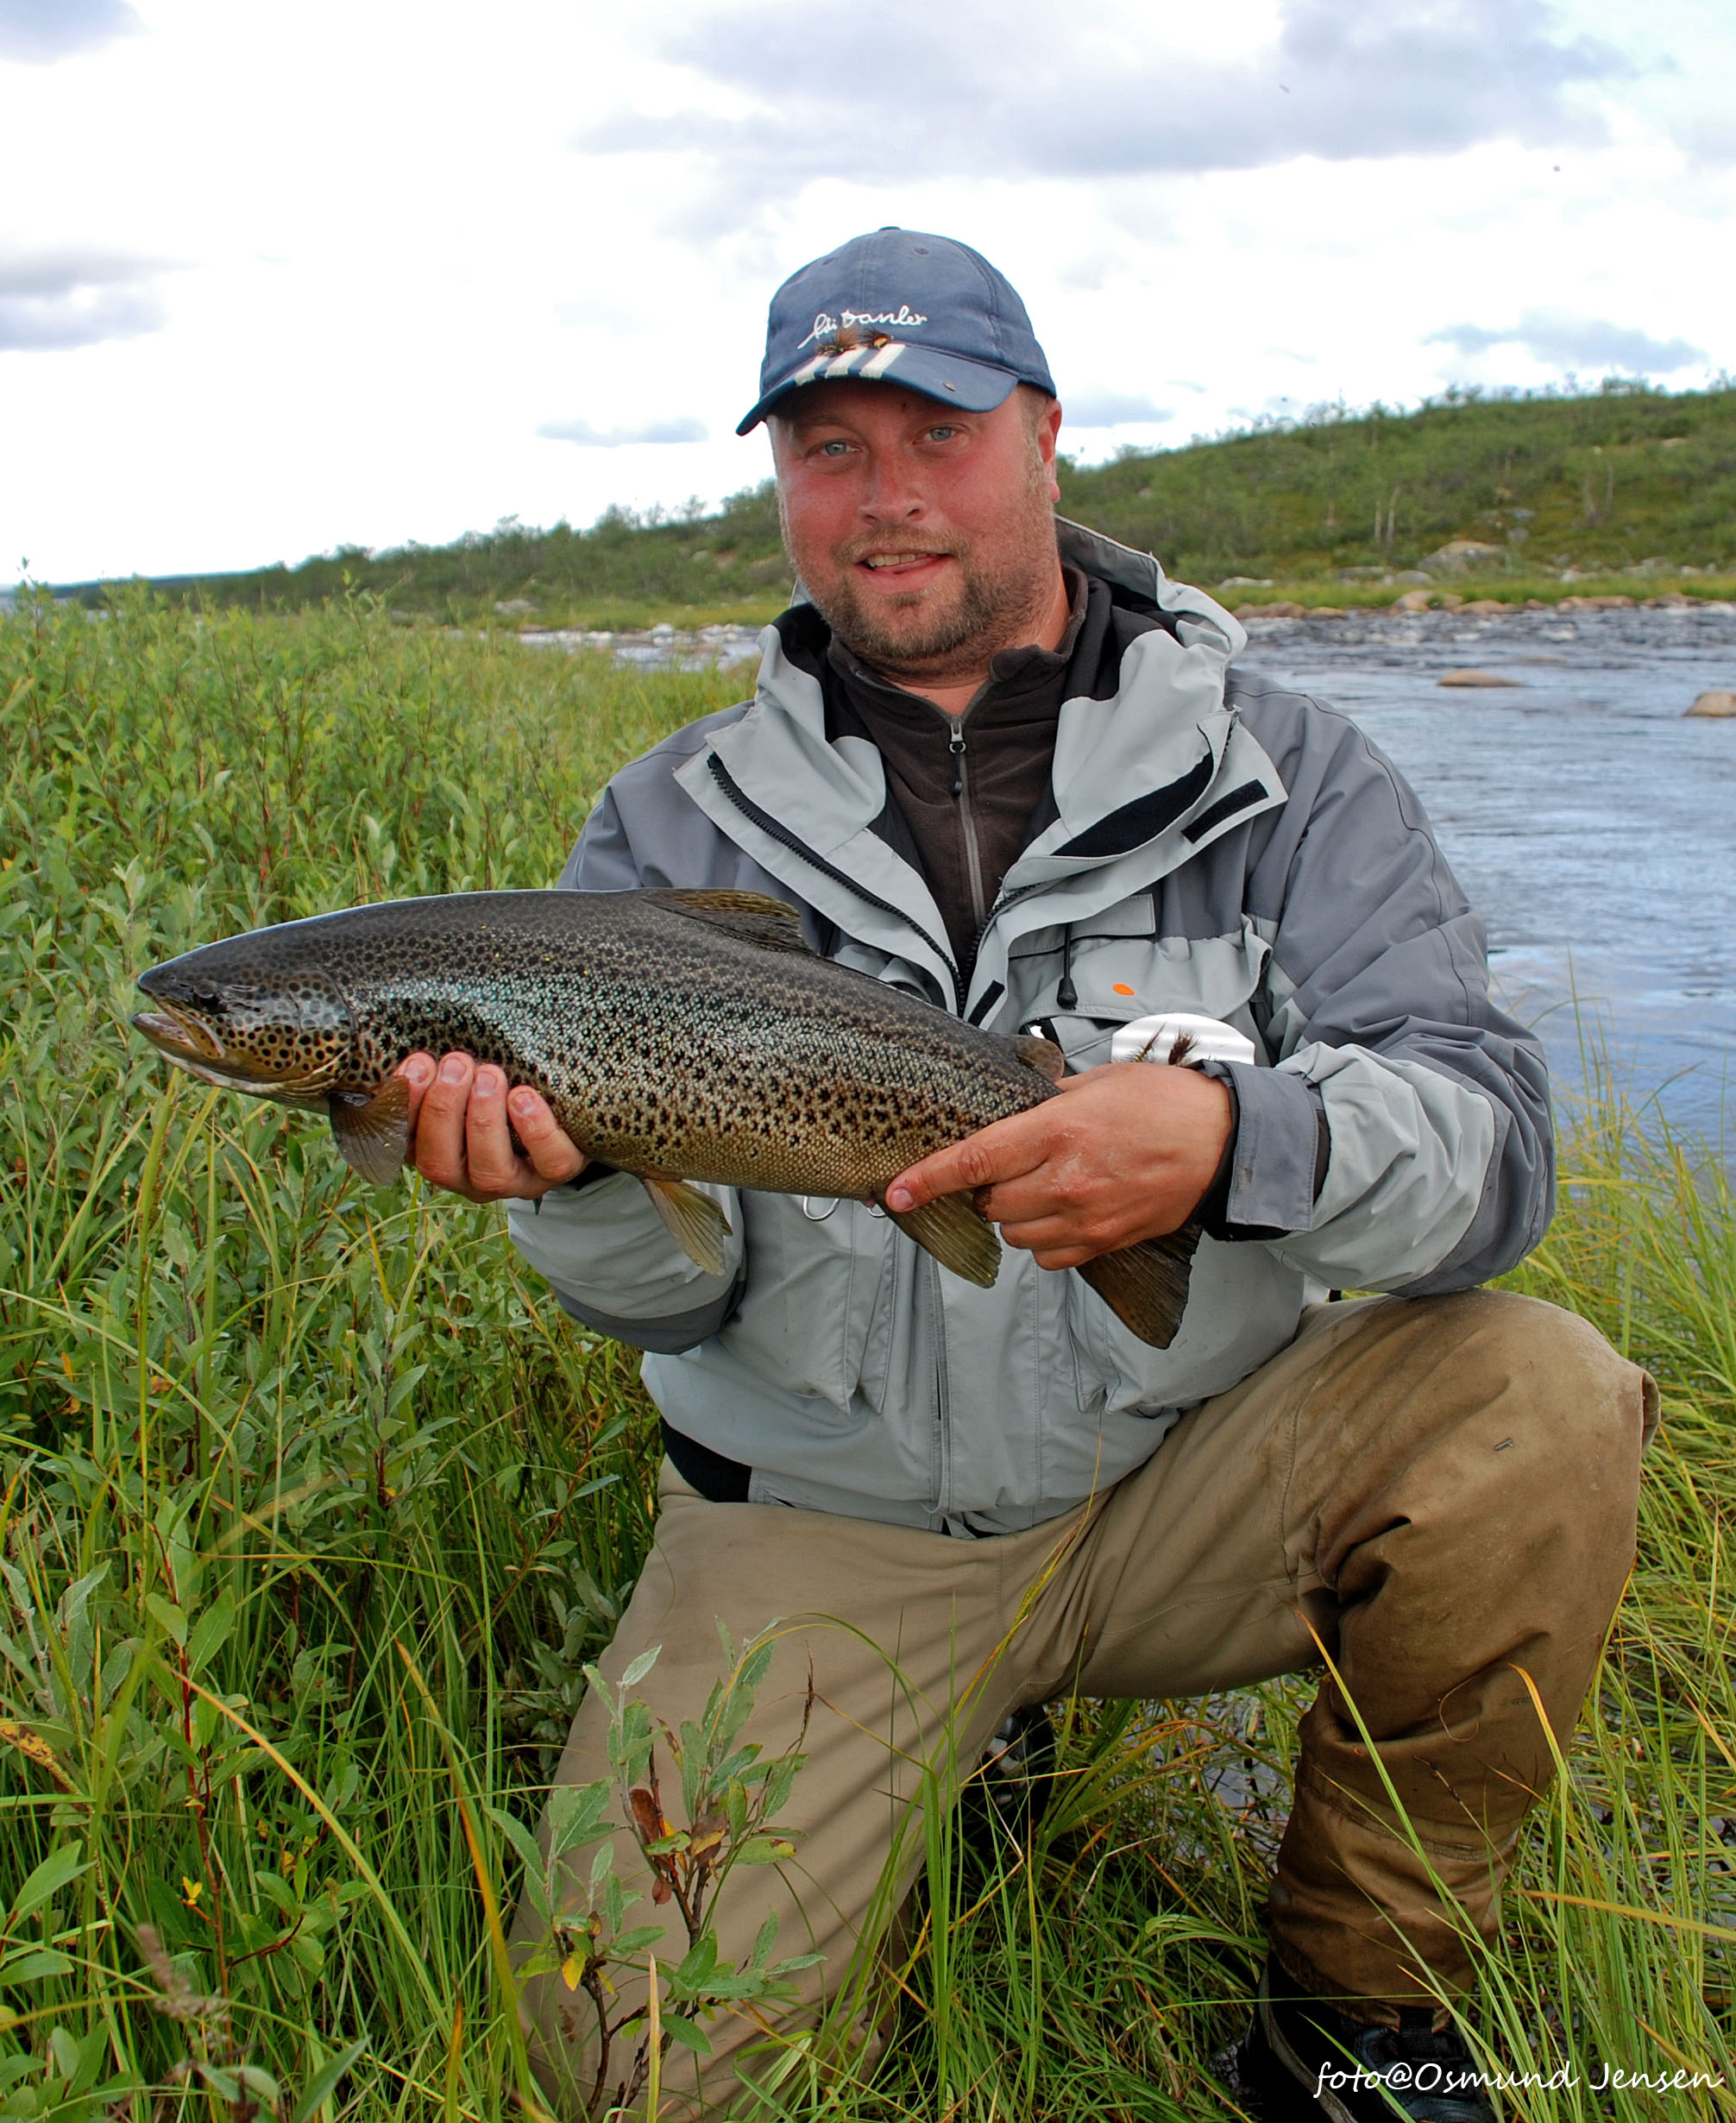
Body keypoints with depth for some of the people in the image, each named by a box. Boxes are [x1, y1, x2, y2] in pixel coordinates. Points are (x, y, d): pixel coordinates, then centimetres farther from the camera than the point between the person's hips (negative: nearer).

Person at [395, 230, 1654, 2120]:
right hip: (820, 1532, 1)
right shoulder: (674, 825, 0)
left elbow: (1489, 1132, -16)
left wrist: (1229, 1142, -37)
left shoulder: (1281, 776, -3)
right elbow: (668, 1292, -5)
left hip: (1190, 1484, 0)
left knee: (1533, 1405, -26)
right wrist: (577, 1174, -29)